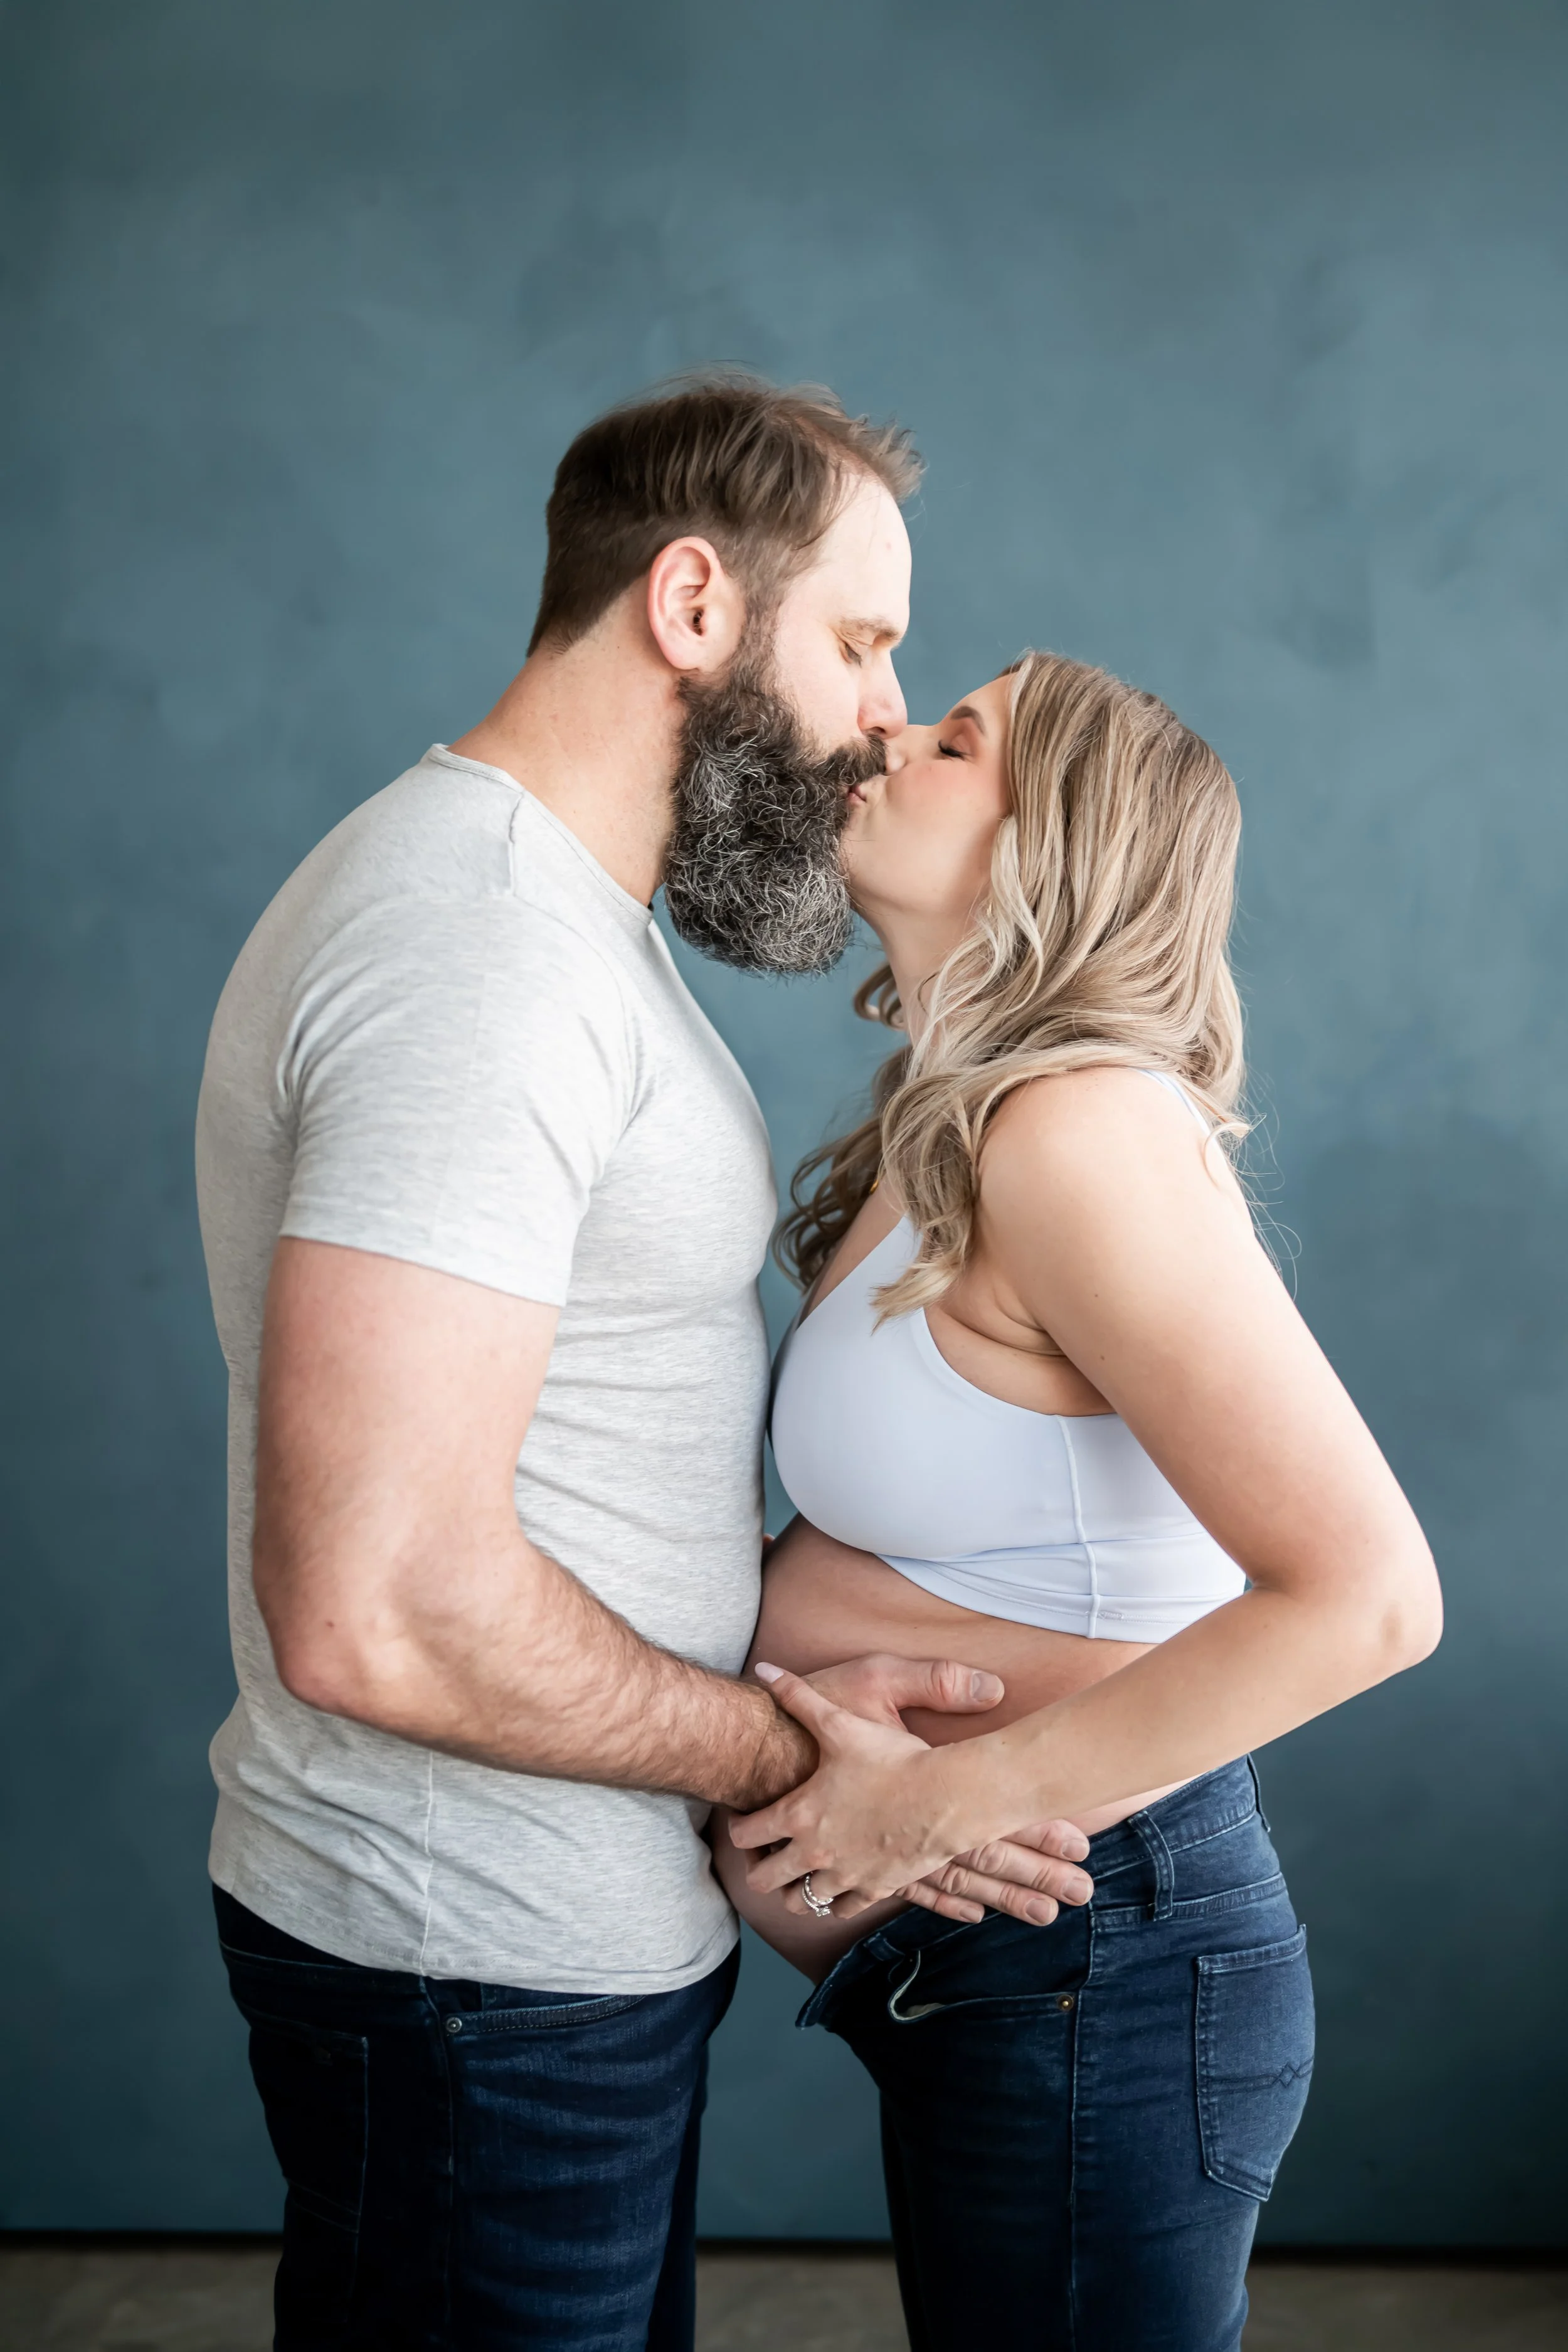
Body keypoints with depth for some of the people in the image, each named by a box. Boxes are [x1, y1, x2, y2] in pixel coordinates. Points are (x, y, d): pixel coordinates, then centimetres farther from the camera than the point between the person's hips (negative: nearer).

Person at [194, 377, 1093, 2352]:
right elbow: (375, 1607, -30)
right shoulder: (480, 949, -24)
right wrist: (782, 1751, -17)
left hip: (575, 1928, 10)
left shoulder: (556, 912, 12)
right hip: (484, 1970, -10)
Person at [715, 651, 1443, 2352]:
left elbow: (1366, 1595, -27)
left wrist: (936, 1804, -22)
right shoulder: (942, 1141, 6)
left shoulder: (1083, 1129, -22)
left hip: (1089, 1967, -8)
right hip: (978, 1957, 9)